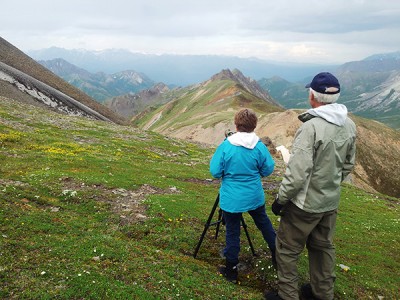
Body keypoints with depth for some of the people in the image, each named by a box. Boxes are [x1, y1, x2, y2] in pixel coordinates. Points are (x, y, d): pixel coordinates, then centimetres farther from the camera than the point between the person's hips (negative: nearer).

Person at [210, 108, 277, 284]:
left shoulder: (225, 146, -15)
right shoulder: (259, 146, -10)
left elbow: (215, 172, -11)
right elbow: (268, 170, 1)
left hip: (231, 199, -2)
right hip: (255, 197, 3)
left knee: (232, 233, 8)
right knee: (264, 223, 25)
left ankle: (231, 270, 20)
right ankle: (277, 254, 39)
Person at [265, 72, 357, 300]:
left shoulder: (311, 127, -26)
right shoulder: (349, 125, -2)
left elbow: (298, 172, -26)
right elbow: (348, 165, 9)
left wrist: (281, 198, -13)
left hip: (306, 203, -7)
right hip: (332, 201, 8)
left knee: (287, 248, 10)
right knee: (323, 246, 22)